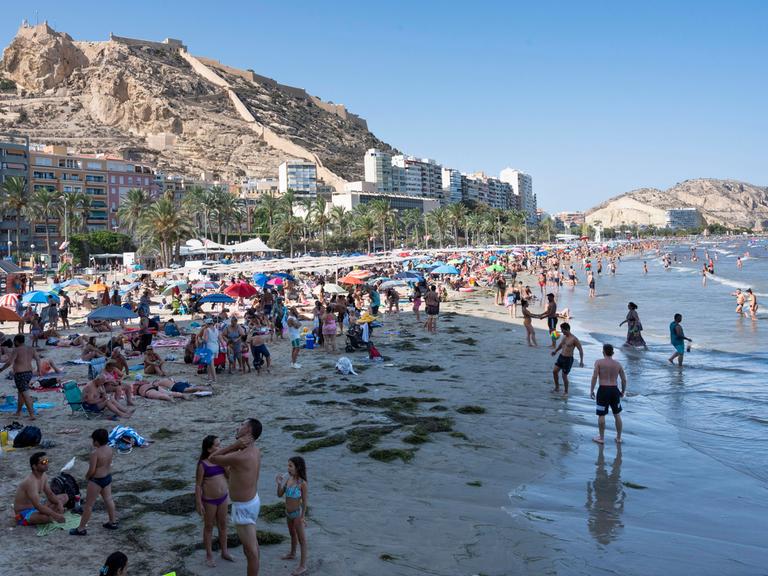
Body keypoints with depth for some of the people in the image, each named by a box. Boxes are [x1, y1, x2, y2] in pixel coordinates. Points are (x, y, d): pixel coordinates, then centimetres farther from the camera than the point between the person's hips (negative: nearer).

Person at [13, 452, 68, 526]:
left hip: (36, 507, 9)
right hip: (24, 513, -9)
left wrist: (59, 503, -12)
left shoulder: (43, 477, -1)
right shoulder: (30, 482, -30)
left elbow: (50, 494, 8)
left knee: (64, 497, 10)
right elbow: (38, 506, -36)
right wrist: (56, 515, -38)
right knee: (48, 517, -38)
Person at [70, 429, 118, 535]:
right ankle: (113, 522, 31)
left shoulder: (95, 452, -25)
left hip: (97, 480, -8)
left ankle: (81, 528, 12)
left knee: (89, 504, 3)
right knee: (108, 499, 20)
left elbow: (92, 470, -22)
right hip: (108, 477, 8)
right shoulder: (109, 448, -2)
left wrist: (87, 477, -3)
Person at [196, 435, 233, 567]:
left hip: (223, 498, 5)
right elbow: (198, 485, -12)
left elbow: (229, 476, -3)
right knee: (209, 527, 11)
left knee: (223, 525, 16)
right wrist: (198, 503, -12)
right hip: (209, 500, -5)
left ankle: (224, 552, 31)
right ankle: (209, 556, 25)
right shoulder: (203, 464, -16)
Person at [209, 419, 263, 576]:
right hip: (253, 500, 10)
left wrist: (235, 445, -23)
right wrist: (237, 445, -9)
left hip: (243, 507, -10)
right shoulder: (255, 450, -3)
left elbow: (212, 458, -16)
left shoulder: (240, 456, -31)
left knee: (250, 549, 4)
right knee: (253, 542, 24)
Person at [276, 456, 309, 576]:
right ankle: (292, 554, 50)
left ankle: (303, 565, 11)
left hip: (297, 513, -7)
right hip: (288, 513, 7)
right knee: (292, 534, 28)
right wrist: (279, 484, -16)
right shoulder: (288, 479, -4)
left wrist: (302, 517, -16)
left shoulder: (302, 483, -22)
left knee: (301, 539, 4)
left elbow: (304, 501, -17)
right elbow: (280, 495, 0)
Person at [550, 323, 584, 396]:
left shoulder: (574, 339, -17)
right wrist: (555, 351, 18)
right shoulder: (564, 337, 5)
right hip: (561, 357, 7)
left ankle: (566, 392, 17)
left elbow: (580, 350, -16)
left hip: (568, 359, -7)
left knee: (564, 375, -2)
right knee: (554, 371, 5)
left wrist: (581, 361, -21)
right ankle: (557, 387, 23)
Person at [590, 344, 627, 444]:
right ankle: (618, 438, 25)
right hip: (614, 390, 4)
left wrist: (591, 391, -6)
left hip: (603, 390, -4)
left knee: (601, 415, 6)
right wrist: (623, 391, 20)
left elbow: (594, 377, -13)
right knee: (617, 415, 17)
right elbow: (624, 379, 7)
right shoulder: (618, 364, 6)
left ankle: (601, 438, 12)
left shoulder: (599, 362, -5)